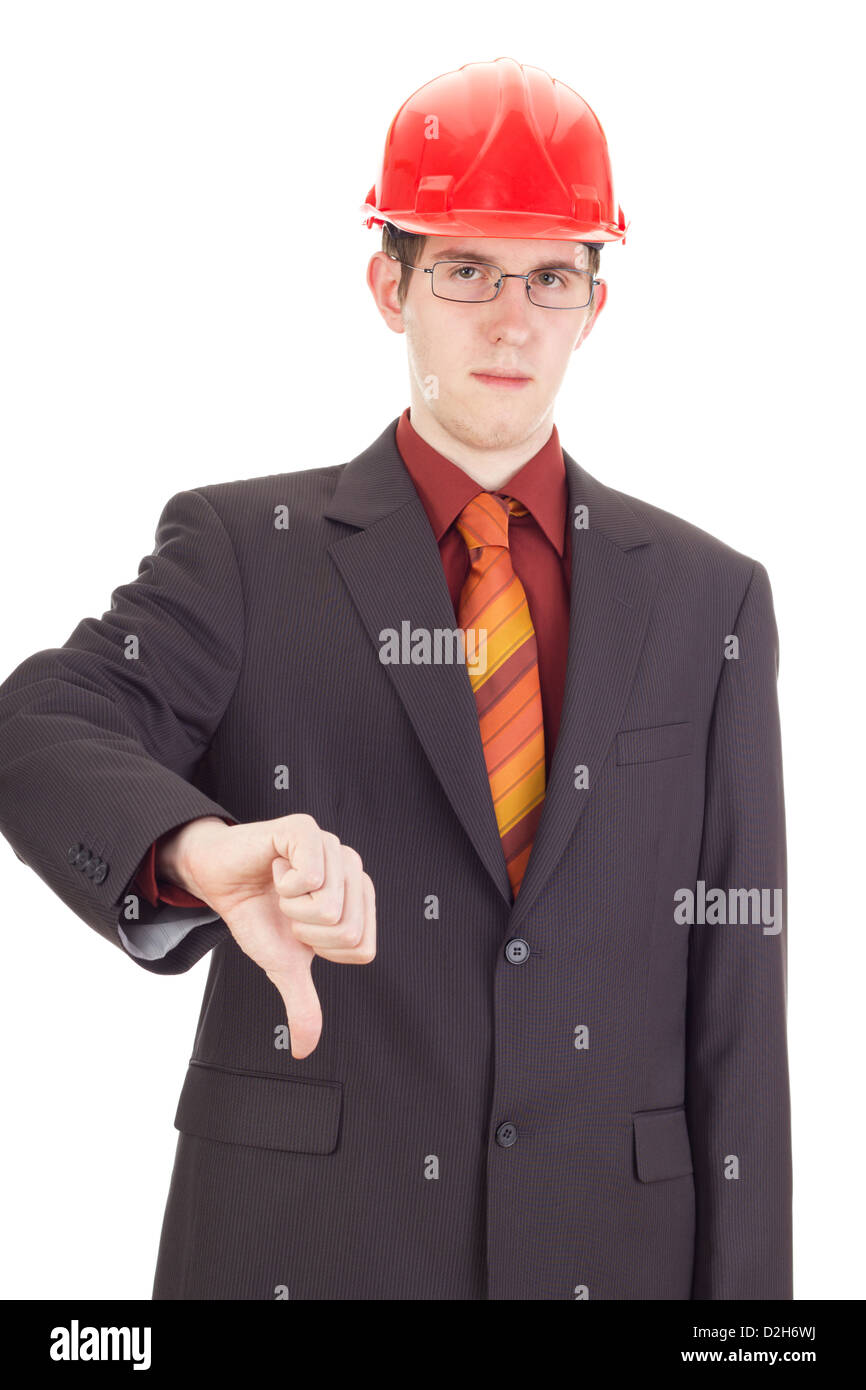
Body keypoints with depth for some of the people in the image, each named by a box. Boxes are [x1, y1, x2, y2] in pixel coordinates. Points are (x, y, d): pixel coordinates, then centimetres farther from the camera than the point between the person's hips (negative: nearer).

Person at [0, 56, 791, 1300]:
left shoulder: (708, 599, 5)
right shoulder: (241, 552, 0)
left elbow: (736, 988, 3)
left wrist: (745, 1282, -1)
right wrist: (204, 850, -38)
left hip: (615, 1250, 2)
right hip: (300, 1245, -1)